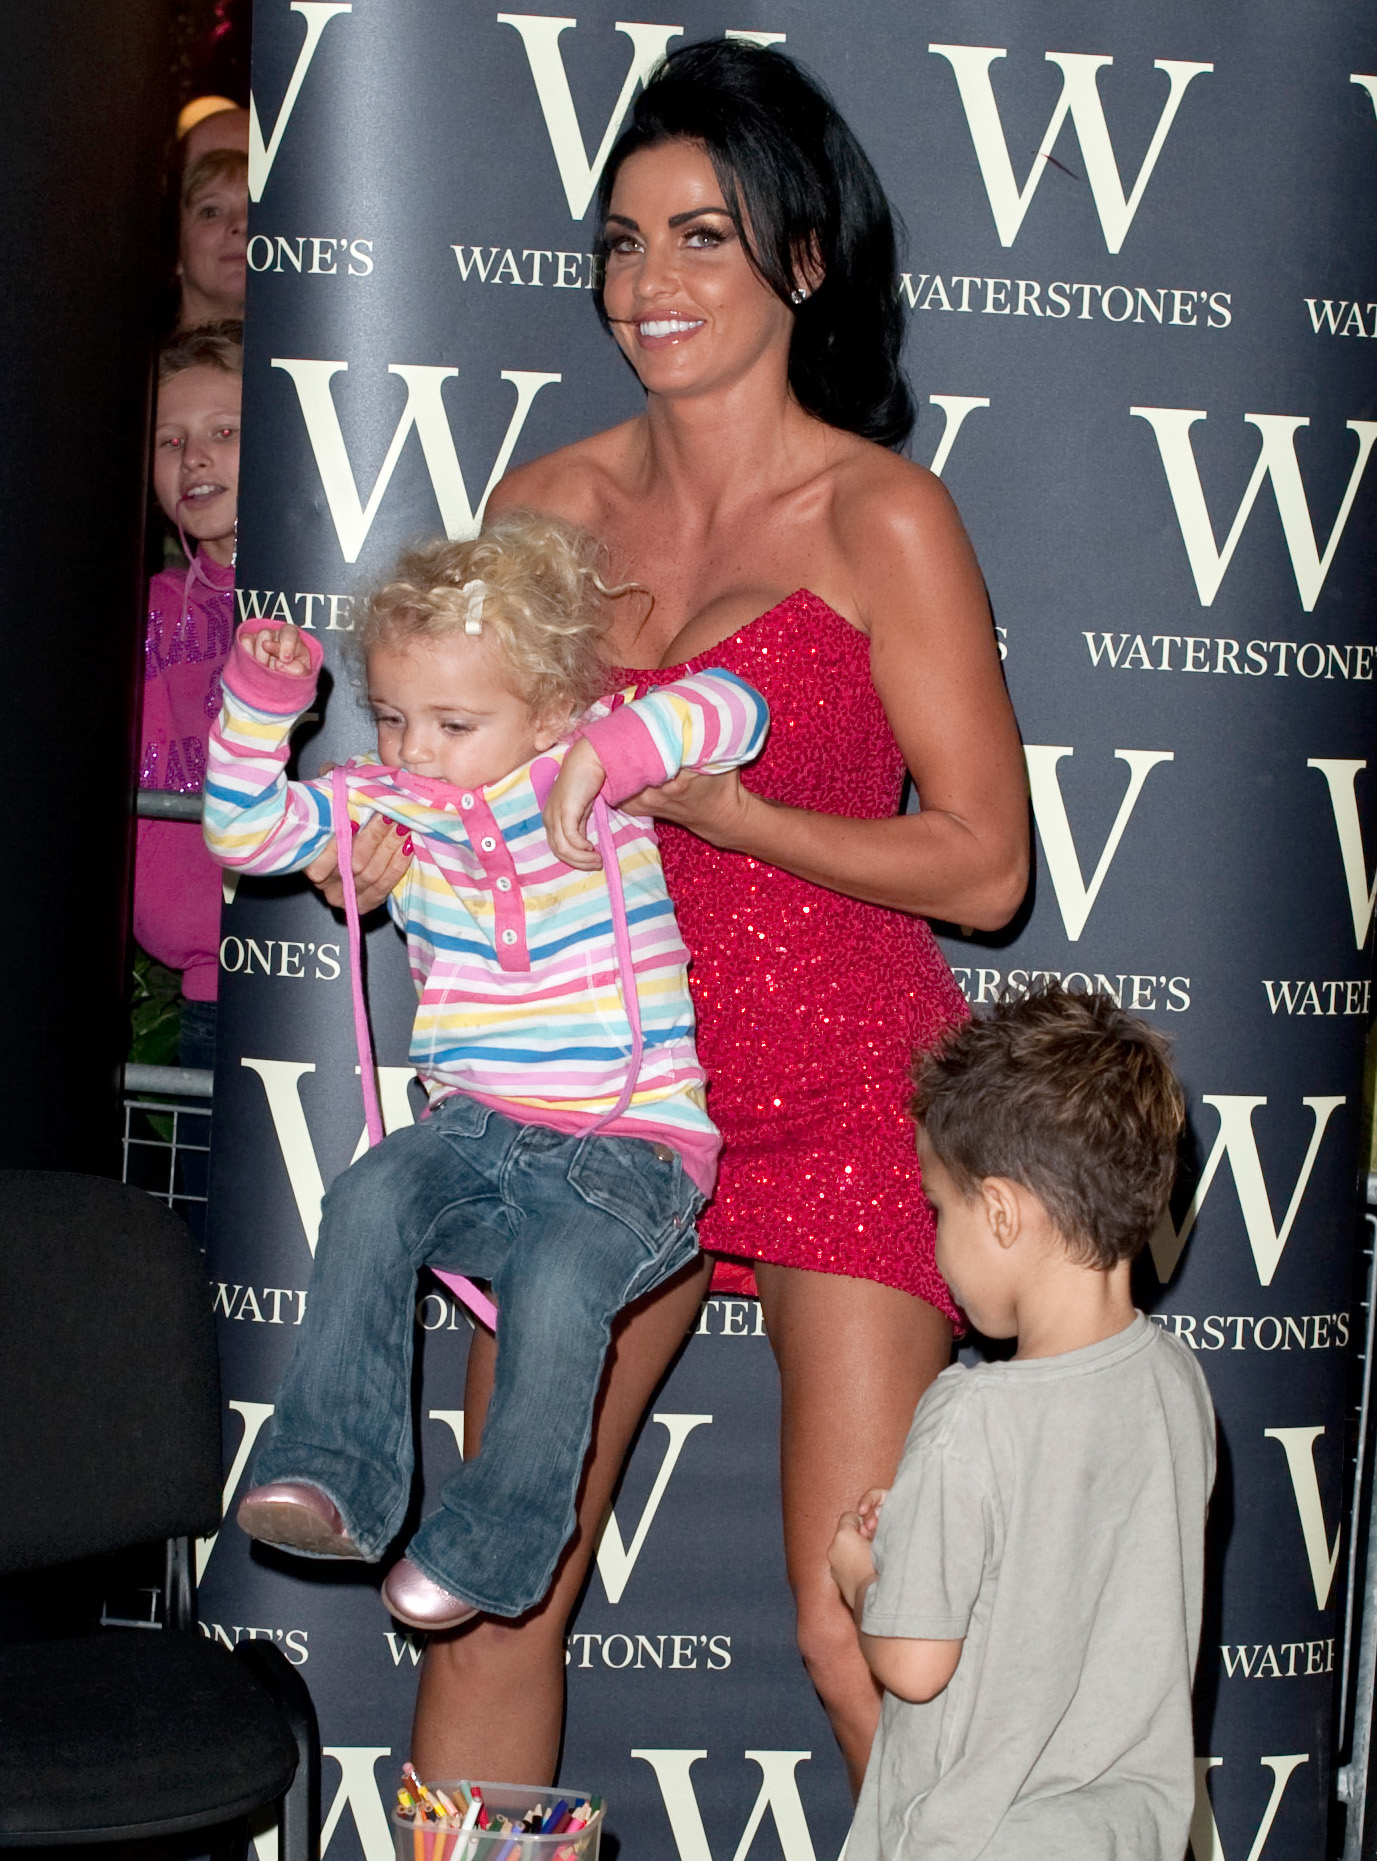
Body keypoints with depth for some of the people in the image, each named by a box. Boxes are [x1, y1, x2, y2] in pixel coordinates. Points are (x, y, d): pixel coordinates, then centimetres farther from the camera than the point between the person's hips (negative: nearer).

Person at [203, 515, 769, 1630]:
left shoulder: (606, 769, -1)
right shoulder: (389, 803, 11)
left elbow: (733, 710, -13)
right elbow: (248, 833, 12)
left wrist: (607, 754, -25)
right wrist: (263, 701, 1)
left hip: (632, 1145, -4)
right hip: (474, 1131, 4)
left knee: (560, 1280, -32)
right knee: (369, 1200, -27)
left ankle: (493, 1544, -16)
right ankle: (336, 1477, -22)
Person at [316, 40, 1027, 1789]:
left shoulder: (880, 517, -7)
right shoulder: (547, 502, 6)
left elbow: (985, 862, -7)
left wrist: (724, 808, -18)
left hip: (840, 1095, -4)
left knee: (858, 1633, -8)